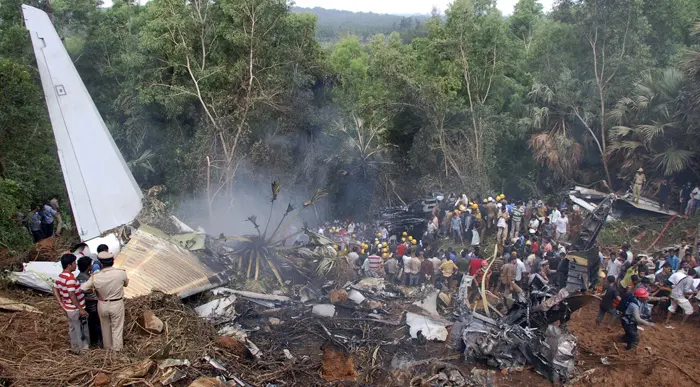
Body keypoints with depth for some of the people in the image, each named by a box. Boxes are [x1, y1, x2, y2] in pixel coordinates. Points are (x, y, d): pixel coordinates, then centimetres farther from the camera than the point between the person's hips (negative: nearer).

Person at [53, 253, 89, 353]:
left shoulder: (60, 276, 2)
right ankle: (83, 350, 18)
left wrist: (62, 305, 8)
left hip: (69, 309, 9)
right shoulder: (70, 278, -27)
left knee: (73, 329, 22)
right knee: (81, 330, 7)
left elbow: (55, 291, 9)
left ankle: (74, 348, 35)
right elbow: (72, 296, -28)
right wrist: (81, 309, -21)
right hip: (76, 310, -9)